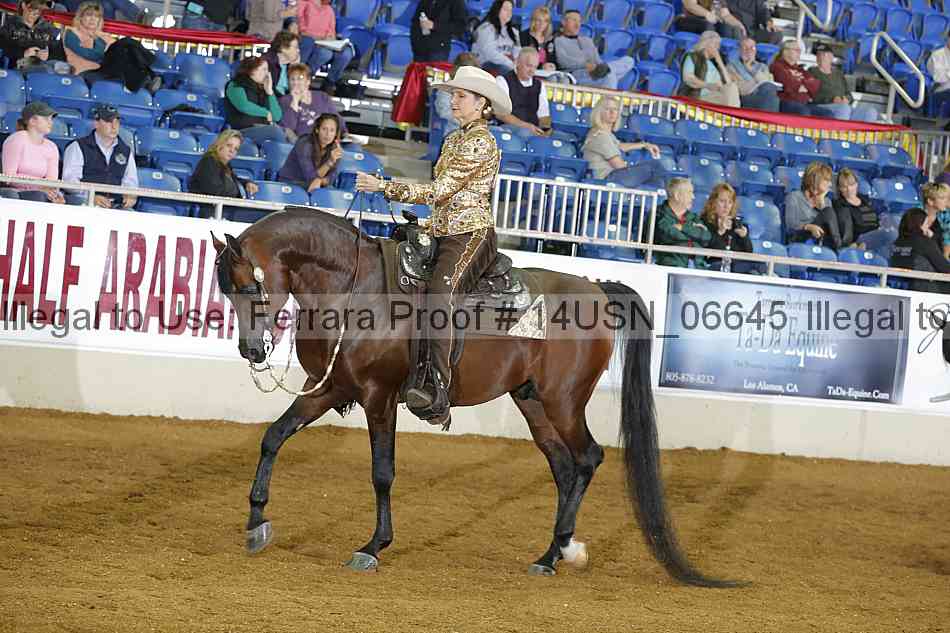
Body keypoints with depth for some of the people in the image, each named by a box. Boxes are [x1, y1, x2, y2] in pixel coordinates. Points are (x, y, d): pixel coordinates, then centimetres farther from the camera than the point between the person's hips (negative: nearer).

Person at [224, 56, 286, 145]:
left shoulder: (263, 89, 21)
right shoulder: (236, 86, 5)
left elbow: (277, 117, 12)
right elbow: (244, 106, -15)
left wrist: (270, 92, 7)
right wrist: (266, 113, -4)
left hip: (264, 130, 5)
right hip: (243, 130, -5)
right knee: (275, 130, -32)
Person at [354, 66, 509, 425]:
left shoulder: (481, 143, -10)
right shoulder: (454, 140, 20)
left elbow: (439, 191, -16)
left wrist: (383, 187, -16)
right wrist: (430, 227, 13)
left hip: (472, 235, -11)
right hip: (444, 236, 11)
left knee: (440, 294, -34)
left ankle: (437, 393, -45)